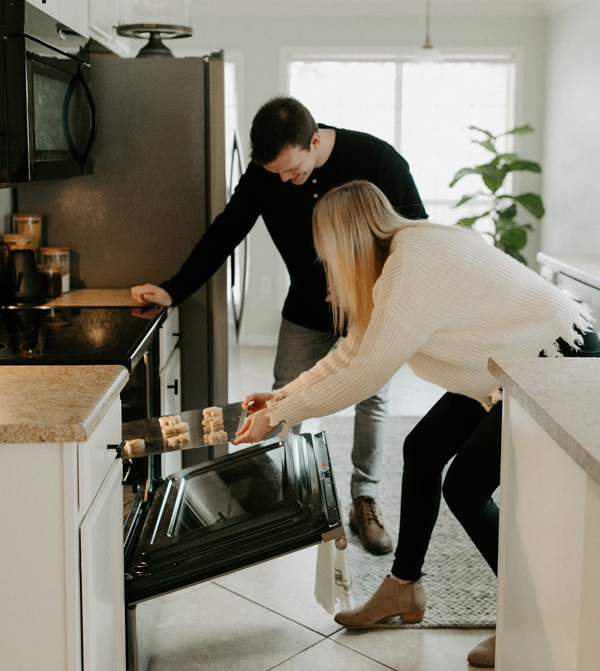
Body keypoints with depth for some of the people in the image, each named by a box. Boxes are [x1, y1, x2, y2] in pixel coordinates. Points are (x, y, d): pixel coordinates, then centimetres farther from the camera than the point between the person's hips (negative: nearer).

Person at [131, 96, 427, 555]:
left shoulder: (377, 159, -23)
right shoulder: (264, 173, -15)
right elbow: (225, 232, -7)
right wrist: (173, 291, -13)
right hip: (307, 309, 2)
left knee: (373, 400, 2)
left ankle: (365, 503, 17)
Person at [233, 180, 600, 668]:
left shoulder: (413, 267, -26)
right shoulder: (405, 253, 5)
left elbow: (365, 374, -22)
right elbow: (356, 348, 12)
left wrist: (278, 416, -13)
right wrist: (282, 395, 12)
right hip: (517, 358, 10)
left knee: (465, 486, -9)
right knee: (423, 449, 10)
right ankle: (405, 589, 25)